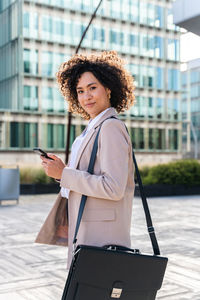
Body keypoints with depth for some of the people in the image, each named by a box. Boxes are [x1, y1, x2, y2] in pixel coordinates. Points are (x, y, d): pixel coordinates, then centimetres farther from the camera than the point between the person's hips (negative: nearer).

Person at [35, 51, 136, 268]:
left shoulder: (111, 127, -15)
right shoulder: (92, 129, 15)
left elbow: (113, 188, -23)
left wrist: (64, 174, -18)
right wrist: (63, 171, 7)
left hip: (101, 235, -9)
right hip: (86, 231, 9)